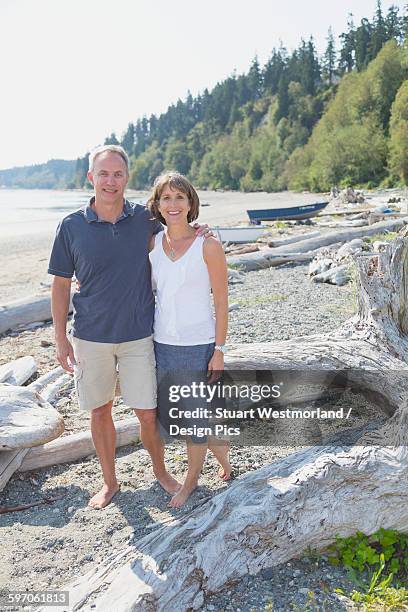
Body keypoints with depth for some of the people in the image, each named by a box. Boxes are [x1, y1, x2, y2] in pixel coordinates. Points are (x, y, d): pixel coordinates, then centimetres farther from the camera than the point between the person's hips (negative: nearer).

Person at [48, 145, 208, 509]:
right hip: (91, 338, 0)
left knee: (148, 413, 5)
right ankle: (109, 481, 35)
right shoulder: (72, 226, -6)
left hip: (139, 335, 0)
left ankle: (160, 471, 33)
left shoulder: (144, 219, -3)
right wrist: (61, 339, -1)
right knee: (100, 412, 13)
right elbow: (61, 284, 1)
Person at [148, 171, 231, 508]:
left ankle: (192, 478, 36)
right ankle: (220, 447, 43)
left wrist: (219, 351, -10)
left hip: (197, 345, -5)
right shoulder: (152, 244, 3)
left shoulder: (208, 246, -10)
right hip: (162, 343, 5)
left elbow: (221, 302, -8)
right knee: (168, 416, 16)